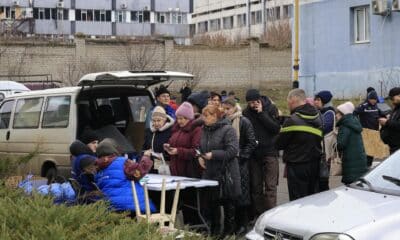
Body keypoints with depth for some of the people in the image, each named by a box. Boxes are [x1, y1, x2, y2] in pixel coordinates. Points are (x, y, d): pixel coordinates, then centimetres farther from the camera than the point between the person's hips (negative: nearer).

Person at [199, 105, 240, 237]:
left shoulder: (227, 129, -11)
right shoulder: (205, 130, 12)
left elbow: (233, 150, -19)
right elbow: (201, 148, 24)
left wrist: (213, 155, -20)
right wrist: (200, 157, 2)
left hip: (225, 173, -7)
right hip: (210, 173, 7)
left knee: (228, 203, 3)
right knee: (211, 202, 11)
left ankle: (229, 231, 14)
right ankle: (214, 232, 23)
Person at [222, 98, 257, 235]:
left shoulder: (244, 122, -4)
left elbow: (251, 143, -6)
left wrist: (240, 155, -12)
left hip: (240, 163, -4)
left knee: (241, 194, -2)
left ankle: (242, 225, 6)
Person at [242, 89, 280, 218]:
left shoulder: (271, 109, -2)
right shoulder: (246, 112, 5)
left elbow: (276, 128, -13)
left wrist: (261, 113, -15)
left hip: (269, 152, -3)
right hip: (253, 154, 3)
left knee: (270, 186, -8)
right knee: (255, 187, 6)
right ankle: (257, 216, 12)